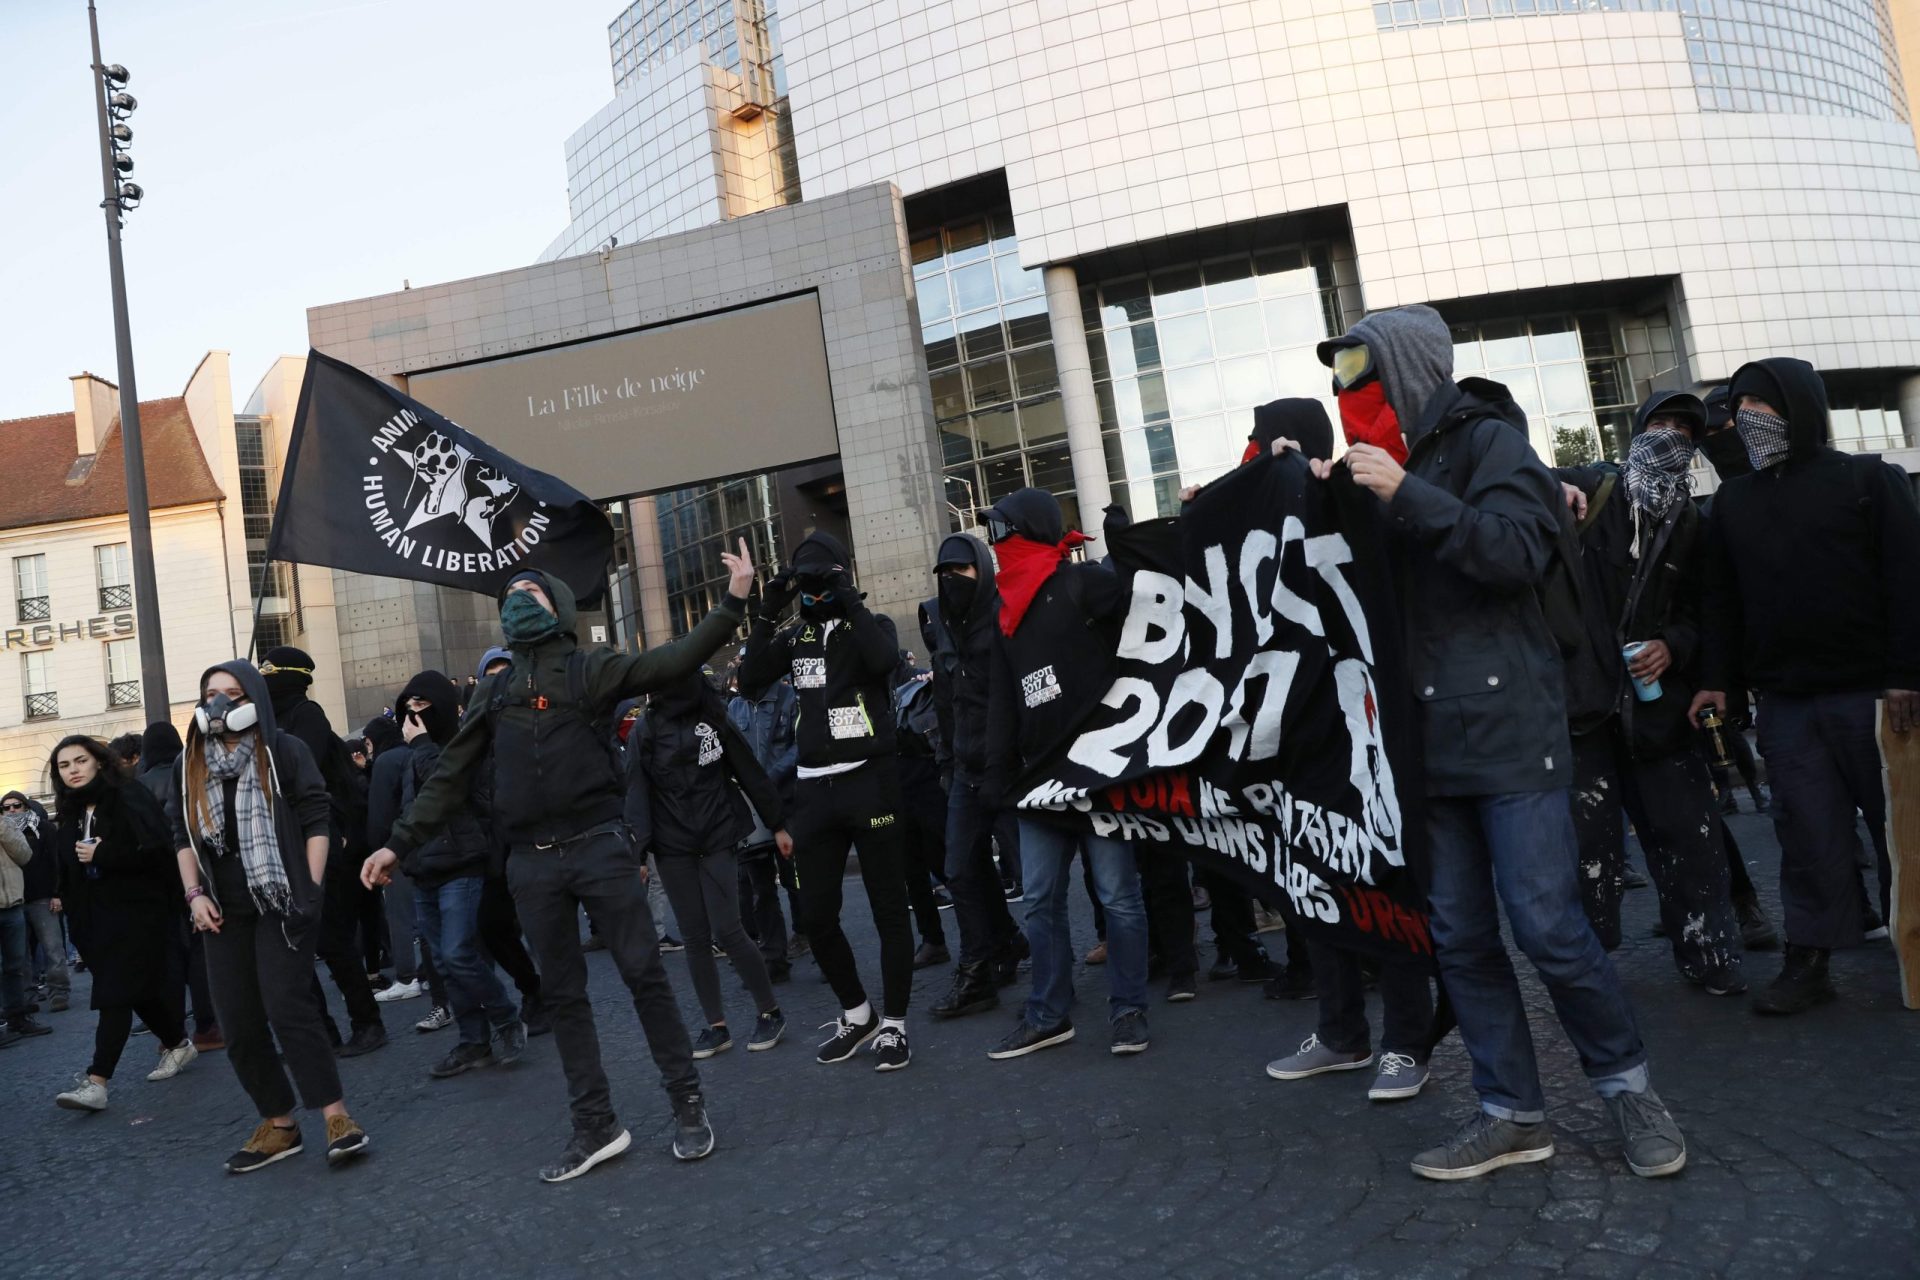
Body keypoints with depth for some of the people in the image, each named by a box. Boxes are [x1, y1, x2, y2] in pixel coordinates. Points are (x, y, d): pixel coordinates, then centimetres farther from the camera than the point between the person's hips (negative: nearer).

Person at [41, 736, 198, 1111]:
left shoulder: (129, 798, -9)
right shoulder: (72, 812, 13)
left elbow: (157, 850, -18)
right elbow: (69, 866, 21)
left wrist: (102, 855, -19)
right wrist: (63, 897, 6)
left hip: (136, 910, -7)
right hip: (97, 917, 7)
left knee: (115, 994, -11)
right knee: (136, 988, 14)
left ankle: (96, 1081, -15)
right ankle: (178, 1044, 31)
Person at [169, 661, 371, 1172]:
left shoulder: (285, 750, -4)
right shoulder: (191, 763, 11)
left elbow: (317, 821, -5)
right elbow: (182, 834, 16)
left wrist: (310, 891, -10)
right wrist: (195, 894, 5)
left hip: (282, 903, -5)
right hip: (224, 912, 6)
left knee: (288, 1010, -15)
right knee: (239, 1026, 5)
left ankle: (337, 1117, -9)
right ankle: (277, 1125, 17)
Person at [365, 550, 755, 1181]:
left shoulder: (589, 670, 4)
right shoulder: (493, 692, 15)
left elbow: (672, 661, -8)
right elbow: (450, 777, 16)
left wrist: (733, 602, -18)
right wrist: (399, 844, 11)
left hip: (599, 847, -4)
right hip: (532, 864, 4)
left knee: (645, 973, -1)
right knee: (562, 995, 8)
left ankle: (688, 1103, 11)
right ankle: (596, 1125, 18)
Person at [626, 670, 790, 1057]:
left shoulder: (715, 721, 1)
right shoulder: (644, 732, 1)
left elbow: (750, 774, 5)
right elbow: (637, 793, -5)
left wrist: (778, 825, 7)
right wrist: (638, 849, -15)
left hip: (717, 839, -1)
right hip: (672, 848, 2)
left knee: (726, 931, -8)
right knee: (696, 938, 4)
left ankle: (771, 1012, 8)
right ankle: (716, 1026, 14)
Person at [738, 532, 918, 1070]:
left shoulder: (867, 623, 1)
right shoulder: (795, 635, 12)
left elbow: (882, 660, -23)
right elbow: (750, 682, -3)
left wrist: (848, 600, -19)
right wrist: (767, 615, -9)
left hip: (868, 780, -4)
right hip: (813, 788, 5)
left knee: (888, 908, 3)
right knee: (817, 915, 7)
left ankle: (893, 1024, 15)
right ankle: (856, 1014, 27)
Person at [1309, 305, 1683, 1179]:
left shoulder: (1487, 441, -2)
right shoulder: (1383, 467, 16)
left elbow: (1517, 552, -17)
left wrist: (1407, 495, -21)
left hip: (1506, 724, -6)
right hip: (1426, 738, 6)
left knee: (1548, 926, -6)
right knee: (1459, 938, 7)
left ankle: (1625, 1082, 18)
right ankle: (1512, 1115, 18)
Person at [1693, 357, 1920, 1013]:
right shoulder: (1732, 501, 14)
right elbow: (1721, 600, 15)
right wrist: (1717, 679, 6)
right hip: (1785, 704, 3)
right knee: (1809, 835, 2)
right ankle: (1808, 963, 7)